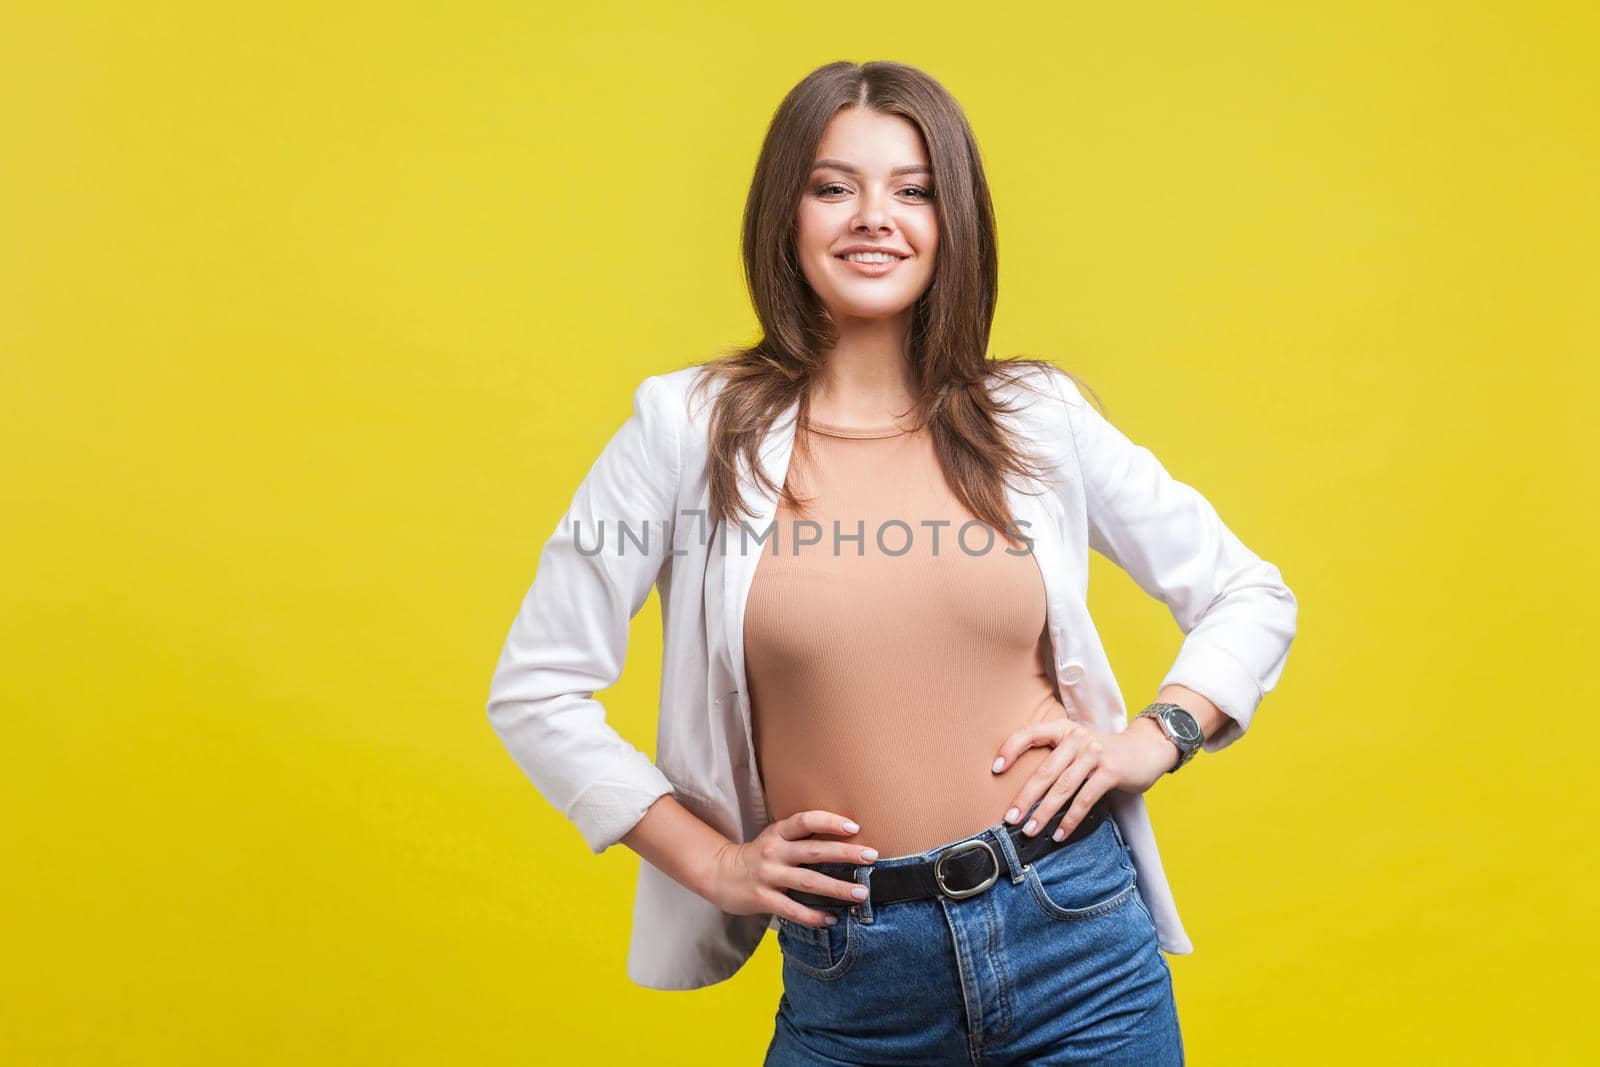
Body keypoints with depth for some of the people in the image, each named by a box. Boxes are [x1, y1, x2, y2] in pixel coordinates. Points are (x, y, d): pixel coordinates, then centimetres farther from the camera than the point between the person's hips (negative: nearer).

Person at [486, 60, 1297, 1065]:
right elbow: (536, 687, -1)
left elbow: (1253, 598, 11)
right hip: (845, 984, -1)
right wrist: (710, 861, -5)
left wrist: (1158, 735, -5)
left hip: (1077, 942, 2)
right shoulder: (693, 425, -5)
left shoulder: (1036, 415, 0)